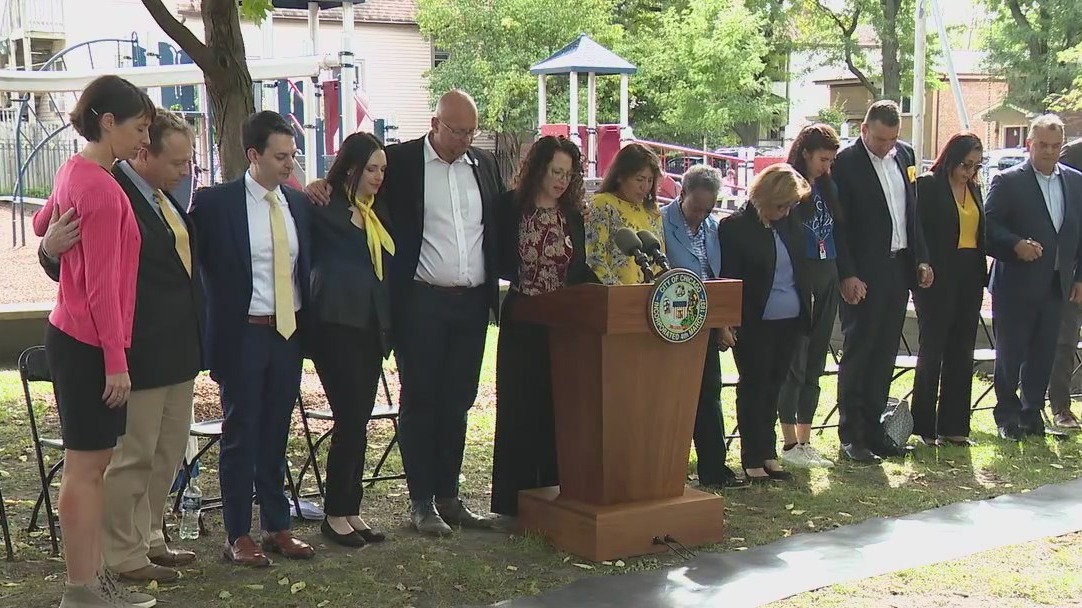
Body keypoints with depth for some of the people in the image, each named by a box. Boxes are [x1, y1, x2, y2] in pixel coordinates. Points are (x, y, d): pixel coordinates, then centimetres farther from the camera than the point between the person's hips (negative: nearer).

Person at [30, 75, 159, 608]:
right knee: (86, 467, -3)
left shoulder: (73, 172, 10)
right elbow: (102, 286, -20)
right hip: (91, 344, -10)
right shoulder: (103, 189, -19)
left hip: (71, 336, 10)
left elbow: (42, 224, 30)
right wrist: (116, 359, -18)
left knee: (91, 463, 14)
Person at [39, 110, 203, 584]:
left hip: (179, 350, 9)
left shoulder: (167, 196, 9)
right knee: (130, 458, 3)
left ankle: (149, 540, 33)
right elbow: (66, 270, -16)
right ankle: (124, 557, 15)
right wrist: (51, 248, -36)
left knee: (167, 456, 19)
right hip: (139, 354, -9)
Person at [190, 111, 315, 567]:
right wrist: (211, 332, -10)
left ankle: (276, 527, 23)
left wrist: (306, 324, 8)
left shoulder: (298, 204, 8)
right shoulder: (215, 203, -7)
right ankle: (238, 536, 12)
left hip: (288, 332, 5)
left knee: (276, 433, 13)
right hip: (242, 335, -5)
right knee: (240, 434, 3)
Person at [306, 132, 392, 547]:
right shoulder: (325, 209, -6)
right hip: (337, 325, -7)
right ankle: (335, 515, 6)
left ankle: (351, 511, 17)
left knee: (358, 421, 10)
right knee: (351, 420, -6)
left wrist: (389, 326, 15)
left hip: (371, 326, 7)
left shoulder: (378, 211, 16)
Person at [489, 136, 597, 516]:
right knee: (519, 409, 3)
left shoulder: (575, 215, 8)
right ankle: (514, 500, 10)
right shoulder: (511, 208, -1)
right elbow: (498, 263, 0)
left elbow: (582, 271, 11)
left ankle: (557, 492, 13)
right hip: (522, 324, -3)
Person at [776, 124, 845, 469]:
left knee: (815, 364, 10)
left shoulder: (828, 188, 13)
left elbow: (839, 234, 16)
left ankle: (805, 441, 18)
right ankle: (790, 444, 5)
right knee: (795, 363, -3)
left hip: (826, 281, 7)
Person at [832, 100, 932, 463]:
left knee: (885, 352, 11)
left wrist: (922, 259, 11)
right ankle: (851, 436, 5)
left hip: (899, 268, 7)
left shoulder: (904, 155, 10)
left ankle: (872, 427, 19)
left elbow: (912, 212, 17)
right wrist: (847, 276, -16)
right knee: (857, 352, -1)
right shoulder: (846, 163, -10)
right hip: (863, 274, -6)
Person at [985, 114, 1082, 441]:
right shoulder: (1008, 181, -4)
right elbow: (989, 225, -9)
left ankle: (1032, 414, 21)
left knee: (1043, 355, 9)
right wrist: (1016, 245, -24)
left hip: (1056, 285, 4)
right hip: (1016, 285, -4)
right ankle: (1007, 415, 16)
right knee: (1010, 353, 3)